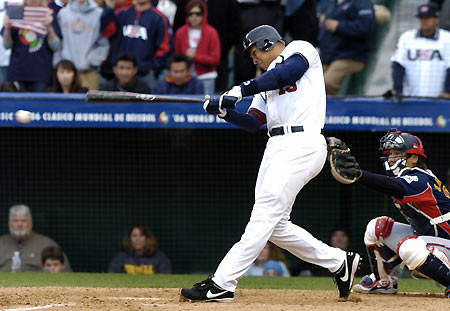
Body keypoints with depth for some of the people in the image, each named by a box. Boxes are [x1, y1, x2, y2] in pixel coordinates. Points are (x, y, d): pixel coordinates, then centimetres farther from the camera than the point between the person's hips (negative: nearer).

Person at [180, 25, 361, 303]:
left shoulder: (300, 49, 5)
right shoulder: (269, 81, 28)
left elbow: (290, 72, -17)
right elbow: (253, 123, 18)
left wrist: (244, 90, -16)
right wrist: (225, 111, 1)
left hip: (303, 143, -10)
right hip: (277, 147, 10)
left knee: (264, 216, -14)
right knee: (275, 226, 6)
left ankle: (222, 284, -22)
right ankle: (339, 262, 18)